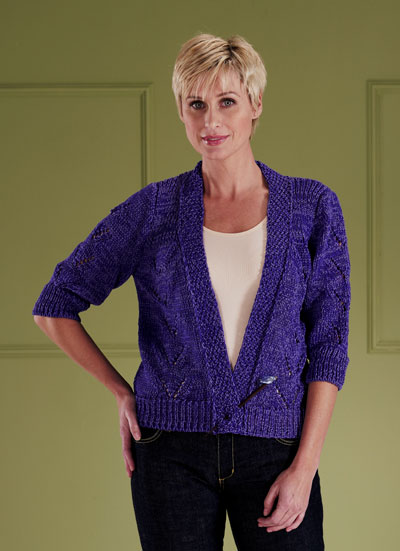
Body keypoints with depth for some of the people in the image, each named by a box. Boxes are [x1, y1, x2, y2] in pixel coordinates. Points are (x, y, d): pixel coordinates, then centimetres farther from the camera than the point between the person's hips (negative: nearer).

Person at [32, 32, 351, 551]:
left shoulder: (312, 206, 1)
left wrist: (305, 468, -6)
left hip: (273, 449, 0)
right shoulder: (152, 210, 1)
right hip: (173, 453, 0)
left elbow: (329, 346, 1)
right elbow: (55, 307, 9)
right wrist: (122, 392, 3)